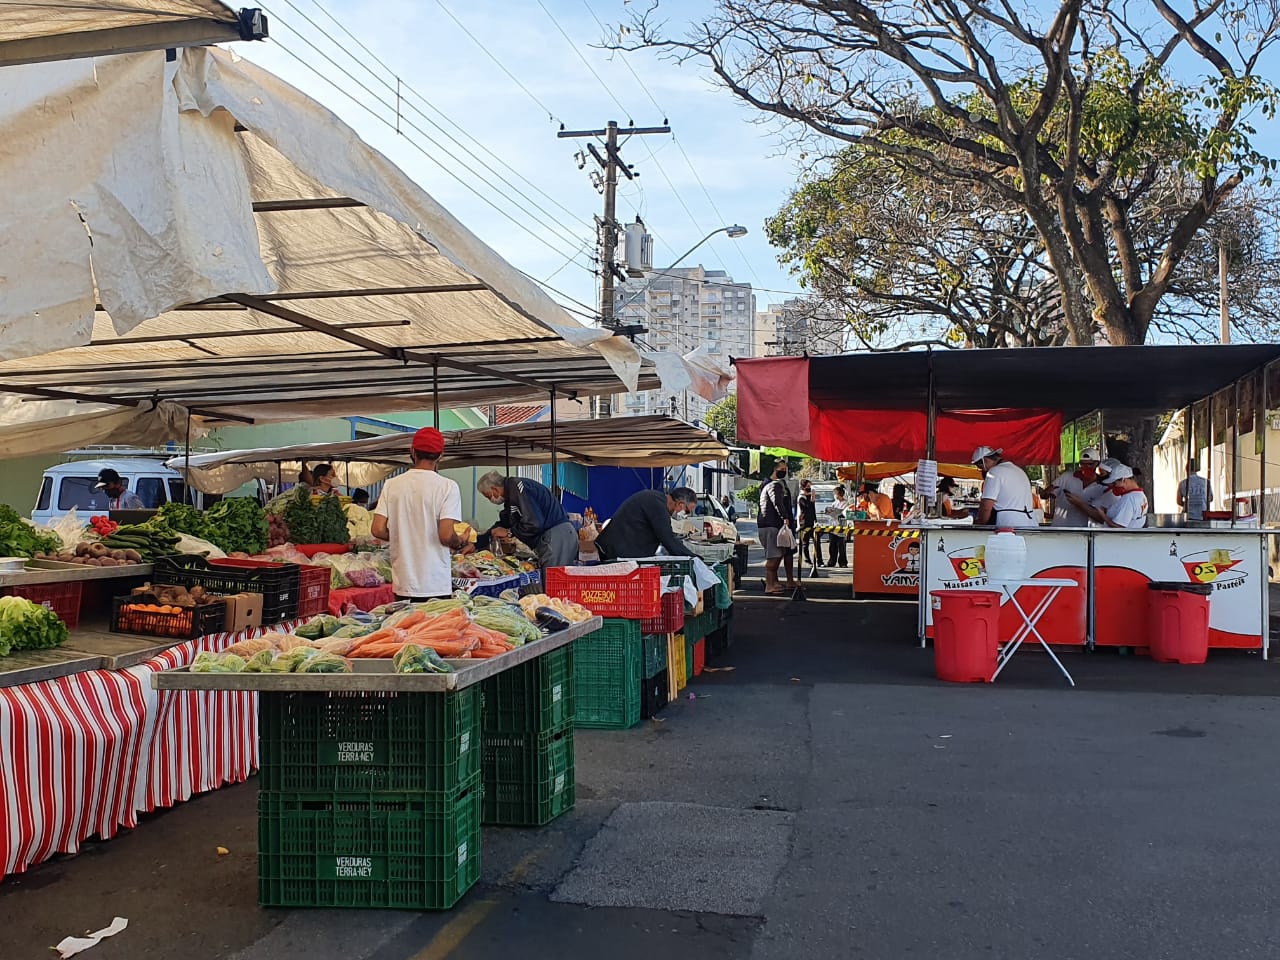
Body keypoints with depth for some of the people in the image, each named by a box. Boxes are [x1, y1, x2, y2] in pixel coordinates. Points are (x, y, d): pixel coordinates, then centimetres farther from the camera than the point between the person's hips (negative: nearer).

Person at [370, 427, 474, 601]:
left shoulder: (391, 485, 3)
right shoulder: (447, 486, -9)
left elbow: (378, 530, 0)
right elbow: (447, 535, -15)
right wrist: (463, 544, 6)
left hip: (402, 585, 4)